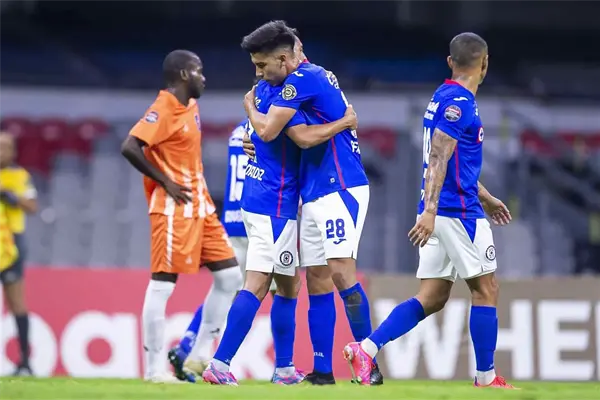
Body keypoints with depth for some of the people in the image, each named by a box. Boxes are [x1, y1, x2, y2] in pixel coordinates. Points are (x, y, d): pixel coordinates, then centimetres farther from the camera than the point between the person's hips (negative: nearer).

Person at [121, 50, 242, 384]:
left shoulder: (191, 106, 15)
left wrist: (201, 194, 15)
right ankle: (154, 369, -4)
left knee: (230, 276, 8)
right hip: (174, 208, -10)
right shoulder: (163, 109, -12)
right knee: (163, 283, -7)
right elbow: (130, 148, -22)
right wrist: (165, 182, -17)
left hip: (200, 206, 10)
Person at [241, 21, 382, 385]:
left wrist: (249, 106, 5)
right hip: (315, 194, 10)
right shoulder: (314, 77, 18)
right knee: (317, 280, 7)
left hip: (340, 188, -10)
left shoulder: (303, 79, -12)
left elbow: (268, 130, -16)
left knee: (341, 270, -16)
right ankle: (323, 370, 7)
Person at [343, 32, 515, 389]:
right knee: (486, 290, 1)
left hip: (439, 213, 9)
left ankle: (366, 349, -4)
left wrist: (485, 197, 37)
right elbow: (438, 159, -21)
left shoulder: (445, 98, 17)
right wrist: (430, 210, -28)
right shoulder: (459, 102, -13)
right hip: (458, 211, -9)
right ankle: (486, 377, 6)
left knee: (432, 298, 7)